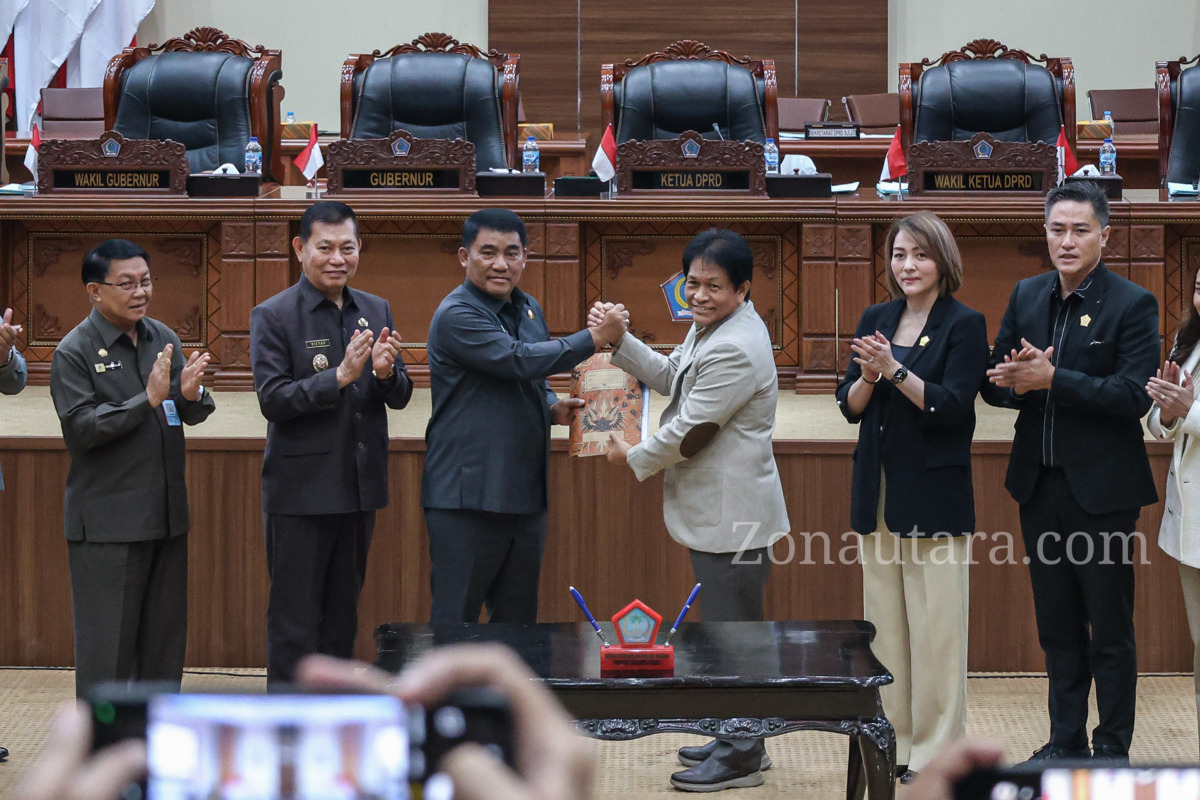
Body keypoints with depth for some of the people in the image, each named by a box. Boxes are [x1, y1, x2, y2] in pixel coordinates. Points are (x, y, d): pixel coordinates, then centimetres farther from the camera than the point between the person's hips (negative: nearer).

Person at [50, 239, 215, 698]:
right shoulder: (74, 352, -10)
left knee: (165, 630, 14)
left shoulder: (164, 339, 8)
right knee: (107, 641, -1)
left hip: (166, 513, 6)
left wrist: (191, 394, -16)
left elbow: (195, 415, 8)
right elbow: (80, 427, -17)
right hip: (106, 519, -6)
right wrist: (148, 399, -23)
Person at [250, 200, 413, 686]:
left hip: (359, 485, 6)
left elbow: (400, 397, 9)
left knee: (342, 616, 15)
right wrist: (340, 376, -24)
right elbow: (272, 400, -14)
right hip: (301, 492, -5)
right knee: (294, 622, -1)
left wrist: (385, 374, -14)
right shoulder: (273, 316, -7)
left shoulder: (376, 311, 9)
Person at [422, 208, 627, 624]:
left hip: (526, 495, 8)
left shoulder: (529, 310, 14)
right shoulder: (456, 316, -12)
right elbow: (519, 360, -23)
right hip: (468, 497, -8)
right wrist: (595, 338, -19)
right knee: (456, 622, -3)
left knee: (518, 621, 14)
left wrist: (554, 407, 5)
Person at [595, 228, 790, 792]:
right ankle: (739, 740, 30)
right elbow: (668, 376, 22)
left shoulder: (736, 350, -23)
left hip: (734, 518, -11)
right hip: (717, 512, 11)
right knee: (727, 627, 19)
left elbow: (689, 433, -20)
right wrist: (618, 341, 7)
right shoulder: (711, 326, 10)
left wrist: (634, 458, -4)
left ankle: (740, 758, 6)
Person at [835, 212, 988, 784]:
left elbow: (951, 406, -14)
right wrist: (868, 377, -12)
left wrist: (895, 371, -23)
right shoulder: (876, 320, 11)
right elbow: (850, 407, 9)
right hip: (877, 491, 6)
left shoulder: (964, 325, -5)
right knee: (884, 622, 8)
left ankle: (934, 752, 1)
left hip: (934, 494, -6)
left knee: (935, 625, -4)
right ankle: (893, 741, 15)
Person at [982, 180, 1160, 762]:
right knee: (1057, 626, 14)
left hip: (1101, 490, -5)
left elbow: (1134, 395, -19)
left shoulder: (1132, 305, -10)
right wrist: (1014, 381, -15)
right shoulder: (1027, 296, 8)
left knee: (1110, 629, 3)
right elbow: (993, 383, 8)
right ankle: (1066, 741, 24)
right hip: (1041, 487, 5)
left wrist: (1051, 379, -24)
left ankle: (1112, 750, 12)